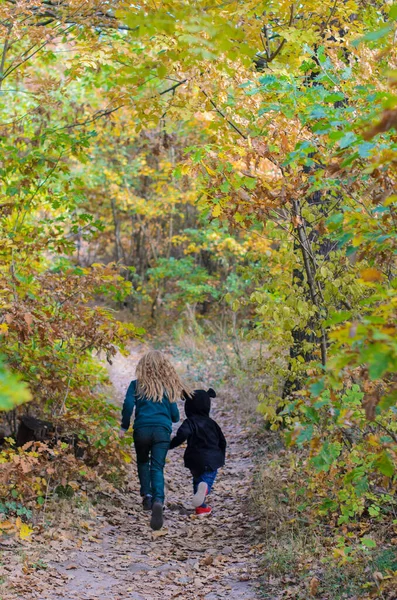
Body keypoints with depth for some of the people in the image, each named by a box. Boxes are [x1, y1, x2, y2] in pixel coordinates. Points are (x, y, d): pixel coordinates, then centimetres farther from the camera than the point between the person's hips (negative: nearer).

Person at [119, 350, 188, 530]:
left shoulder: (137, 385, 7)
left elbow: (128, 405, -7)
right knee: (157, 468, -3)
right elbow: (175, 415, 11)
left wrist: (124, 427, 1)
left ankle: (146, 494, 8)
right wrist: (171, 420, 34)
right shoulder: (168, 387, 11)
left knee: (143, 462, 25)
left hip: (142, 429, 0)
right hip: (162, 430, 0)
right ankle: (158, 500, -27)